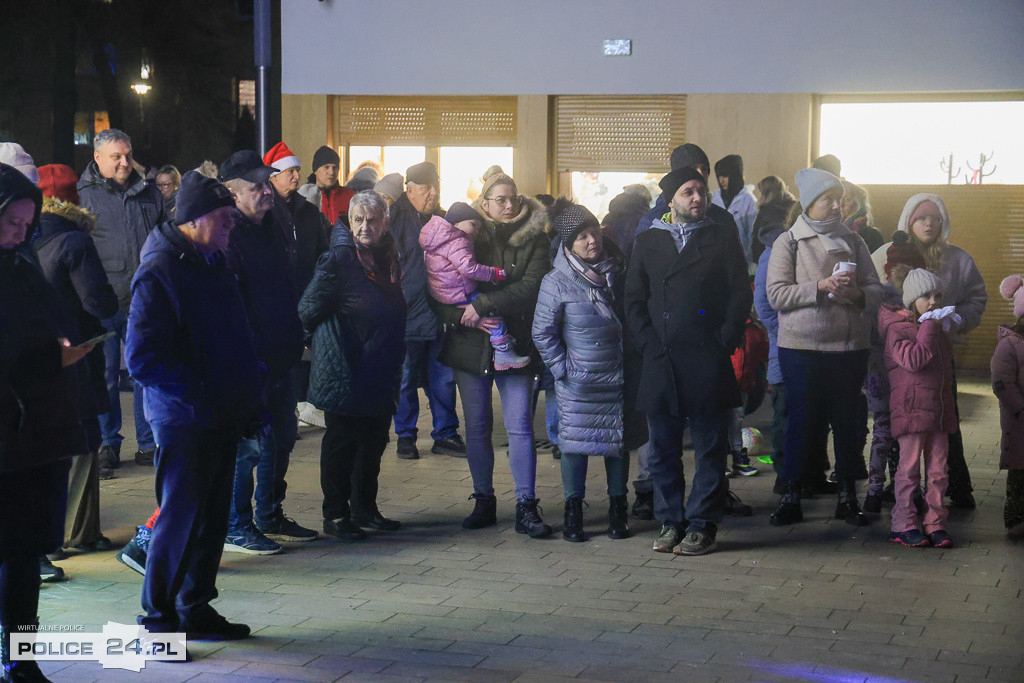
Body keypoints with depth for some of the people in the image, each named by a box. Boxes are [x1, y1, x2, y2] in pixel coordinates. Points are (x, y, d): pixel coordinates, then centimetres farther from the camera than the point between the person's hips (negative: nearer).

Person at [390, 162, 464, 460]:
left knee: (443, 379, 9)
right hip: (406, 315, -4)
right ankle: (405, 437, 17)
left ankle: (445, 434, 20)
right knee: (405, 380, 5)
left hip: (439, 316, 5)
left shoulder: (444, 219, 11)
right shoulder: (395, 217, -5)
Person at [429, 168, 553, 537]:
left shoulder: (534, 239, 2)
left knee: (520, 425, -4)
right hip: (470, 345, 2)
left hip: (515, 345, -1)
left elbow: (532, 286, -13)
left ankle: (526, 506, 0)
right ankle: (483, 502, 19)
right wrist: (467, 318, -15)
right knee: (476, 427, 8)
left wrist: (482, 306, -18)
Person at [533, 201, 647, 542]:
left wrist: (633, 358, 8)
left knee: (619, 441, 8)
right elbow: (543, 332, -2)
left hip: (618, 376, 4)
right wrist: (562, 368, -7)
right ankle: (573, 512, 11)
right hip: (578, 381, -3)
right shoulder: (556, 282, -6)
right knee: (576, 441, 0)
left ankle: (617, 509, 19)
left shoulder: (617, 272, 6)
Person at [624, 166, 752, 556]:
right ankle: (671, 522, 16)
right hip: (661, 362, 2)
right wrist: (649, 343, -2)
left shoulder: (723, 239, 9)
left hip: (708, 362, -2)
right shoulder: (647, 242, 13)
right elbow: (634, 300, 11)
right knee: (663, 449, 6)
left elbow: (741, 294, 3)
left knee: (709, 448, 0)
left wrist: (723, 343, -6)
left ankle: (702, 526, 7)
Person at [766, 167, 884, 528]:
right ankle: (791, 496, 11)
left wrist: (858, 293, -13)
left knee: (847, 420, 6)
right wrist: (821, 287, -17)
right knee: (801, 420, 1)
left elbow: (876, 291, 9)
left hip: (849, 347, 3)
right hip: (802, 348, -3)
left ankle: (848, 496, 15)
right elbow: (776, 294, -8)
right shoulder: (788, 242, 2)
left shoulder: (853, 242, 11)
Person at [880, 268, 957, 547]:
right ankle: (904, 524, 4)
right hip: (911, 408, -7)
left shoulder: (938, 328, 17)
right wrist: (929, 328, -16)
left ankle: (934, 523, 12)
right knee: (909, 467, -2)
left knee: (937, 470, 7)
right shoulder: (898, 328, -7)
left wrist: (943, 329, 14)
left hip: (939, 408, 7)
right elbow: (913, 360, -22)